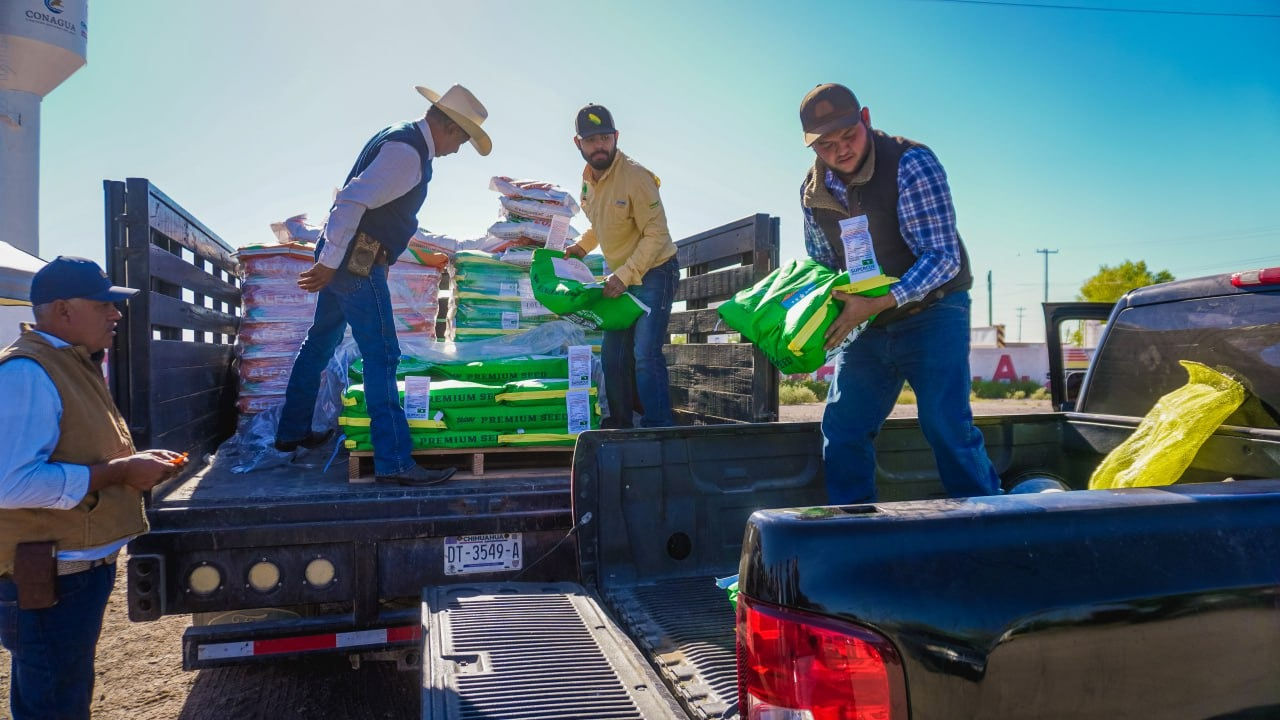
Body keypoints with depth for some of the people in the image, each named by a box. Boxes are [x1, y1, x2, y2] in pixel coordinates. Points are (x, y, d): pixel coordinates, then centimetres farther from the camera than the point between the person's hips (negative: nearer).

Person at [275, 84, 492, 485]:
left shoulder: (400, 139, 15)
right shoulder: (407, 153, -17)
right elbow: (352, 201, -25)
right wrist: (330, 263, -24)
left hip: (342, 260, 11)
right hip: (358, 263, -11)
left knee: (320, 343, 19)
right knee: (381, 357, -10)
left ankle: (292, 432, 34)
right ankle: (394, 461, -8)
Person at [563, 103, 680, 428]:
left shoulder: (635, 176, -21)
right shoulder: (588, 178, 3)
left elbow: (656, 234, -22)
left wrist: (623, 276, -25)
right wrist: (581, 246, 5)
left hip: (653, 272, -8)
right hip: (620, 277, 8)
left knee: (645, 353, -16)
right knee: (614, 355, 9)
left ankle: (658, 426, -8)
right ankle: (620, 424, 21)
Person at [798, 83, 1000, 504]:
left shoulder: (911, 164, -17)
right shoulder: (812, 191, 1)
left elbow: (943, 257, -22)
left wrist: (877, 304, -32)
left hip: (930, 311, -5)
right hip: (867, 324, 6)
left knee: (947, 429, -14)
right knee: (841, 431, 3)